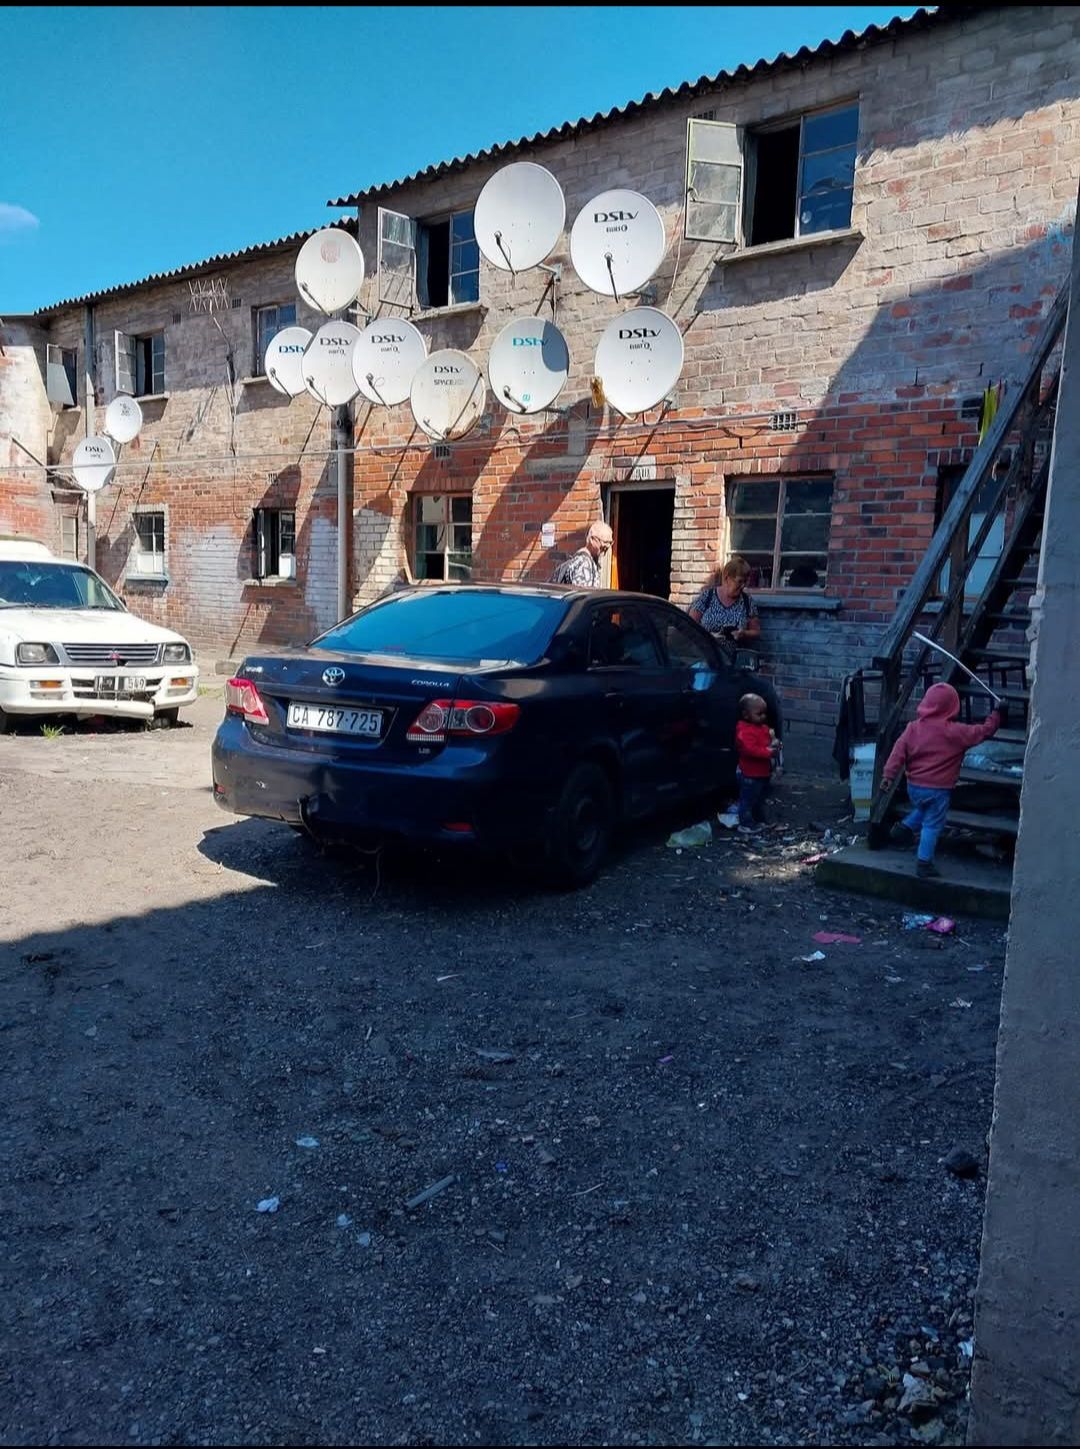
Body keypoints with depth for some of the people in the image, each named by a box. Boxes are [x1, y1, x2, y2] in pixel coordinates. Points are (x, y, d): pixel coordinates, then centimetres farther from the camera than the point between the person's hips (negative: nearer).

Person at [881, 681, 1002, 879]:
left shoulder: (913, 727, -1)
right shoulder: (956, 732, -11)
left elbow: (899, 751, -5)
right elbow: (983, 732, -2)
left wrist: (889, 774, -4)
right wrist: (996, 715, 12)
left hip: (914, 786, 5)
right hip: (938, 789, -5)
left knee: (922, 811, 32)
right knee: (932, 825, 4)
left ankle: (905, 827, 16)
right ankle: (924, 862, 7)